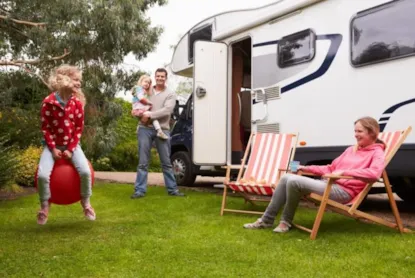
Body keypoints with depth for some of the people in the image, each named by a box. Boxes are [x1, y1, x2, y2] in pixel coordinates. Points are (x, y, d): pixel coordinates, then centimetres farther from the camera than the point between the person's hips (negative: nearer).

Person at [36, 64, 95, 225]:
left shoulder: (77, 102, -4)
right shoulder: (48, 102, -12)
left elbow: (79, 128, -2)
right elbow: (45, 128, -7)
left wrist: (71, 149, -9)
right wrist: (53, 148, -13)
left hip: (72, 144, 2)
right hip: (52, 145, -1)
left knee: (85, 171, -21)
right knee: (42, 175, -22)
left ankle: (85, 202, 5)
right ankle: (44, 206, 6)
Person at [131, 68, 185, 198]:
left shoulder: (170, 94, 5)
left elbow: (167, 110, -11)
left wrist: (150, 115, -18)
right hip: (145, 129, 1)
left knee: (166, 162, 7)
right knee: (143, 162, 1)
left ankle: (172, 189, 15)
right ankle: (140, 190, 5)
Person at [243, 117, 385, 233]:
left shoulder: (377, 153, -1)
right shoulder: (351, 149, 25)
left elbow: (374, 173, -23)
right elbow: (331, 168, 27)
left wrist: (344, 172, -25)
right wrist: (306, 168, 16)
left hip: (344, 191, -9)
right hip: (328, 183, 9)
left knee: (294, 181, -25)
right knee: (286, 178, -2)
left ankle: (286, 222, -6)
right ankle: (266, 220, 2)